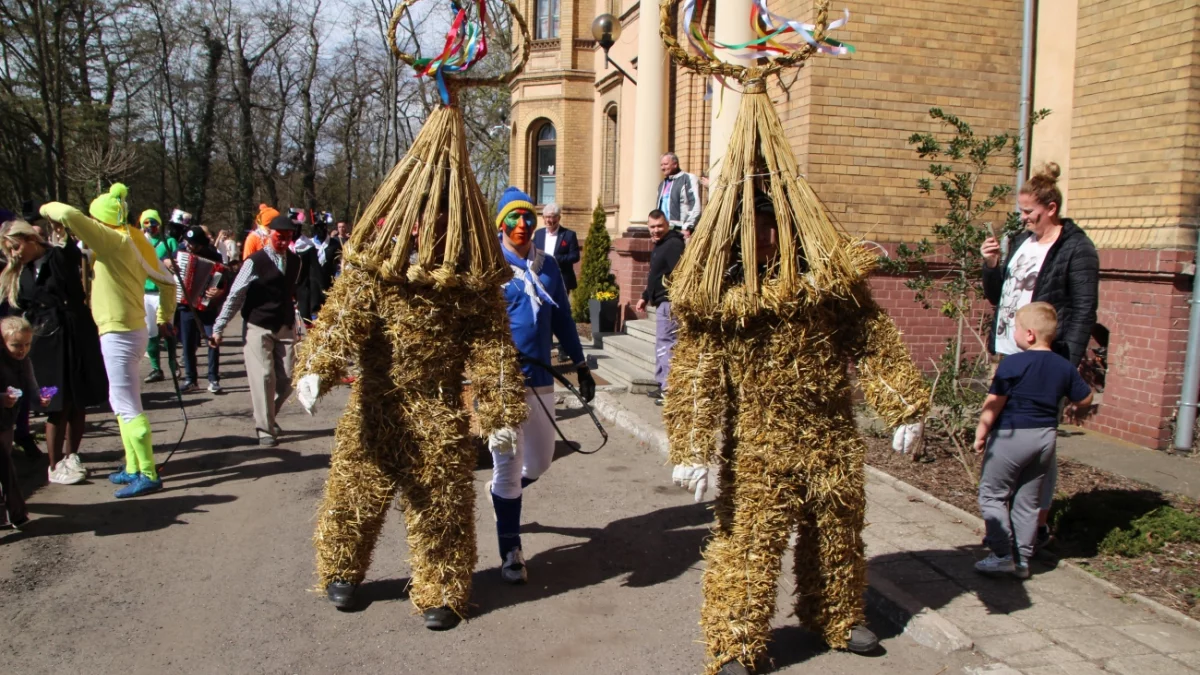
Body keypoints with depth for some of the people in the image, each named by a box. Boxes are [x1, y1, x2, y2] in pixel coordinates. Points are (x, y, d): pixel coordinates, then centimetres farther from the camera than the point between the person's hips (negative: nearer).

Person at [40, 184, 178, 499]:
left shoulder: (114, 240, -15)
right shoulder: (134, 242, 10)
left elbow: (69, 215, -25)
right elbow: (167, 282, 16)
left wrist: (48, 209, -3)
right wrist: (165, 318, 24)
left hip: (119, 333, -9)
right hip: (131, 329, 9)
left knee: (128, 406, -6)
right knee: (123, 403, 16)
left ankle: (148, 476, -3)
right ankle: (133, 468, 23)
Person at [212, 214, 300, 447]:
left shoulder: (295, 261, 4)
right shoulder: (255, 262, -11)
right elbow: (235, 296, -9)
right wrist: (219, 328, -11)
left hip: (286, 327, 5)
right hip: (259, 327, -4)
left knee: (285, 380, 5)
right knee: (264, 377, -6)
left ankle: (267, 417, 29)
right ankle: (265, 429, 8)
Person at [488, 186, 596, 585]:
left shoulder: (547, 266, 9)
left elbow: (562, 319, 16)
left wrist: (580, 365, 18)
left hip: (540, 379, 5)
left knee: (539, 462, 15)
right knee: (508, 463, 0)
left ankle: (501, 493, 47)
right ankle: (510, 552, 17)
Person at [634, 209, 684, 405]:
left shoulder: (674, 244, -14)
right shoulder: (659, 246, 19)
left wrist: (674, 302, -29)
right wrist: (645, 297, 25)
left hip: (669, 302, -11)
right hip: (661, 302, 11)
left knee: (666, 343, -12)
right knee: (662, 343, 14)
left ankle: (669, 388, -10)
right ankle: (663, 384, 21)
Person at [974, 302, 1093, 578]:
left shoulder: (1013, 364, -16)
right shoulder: (1065, 367, 1)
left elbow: (993, 403, -15)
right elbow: (1085, 399, 13)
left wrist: (981, 433, -6)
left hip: (1011, 436, -6)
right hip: (1046, 437, 6)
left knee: (992, 494, 6)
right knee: (1028, 501, 14)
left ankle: (1003, 555, 2)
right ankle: (1023, 560, 19)